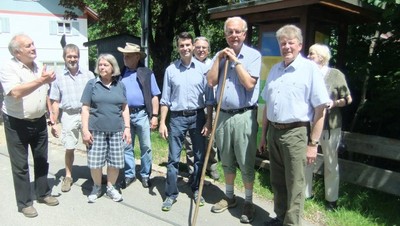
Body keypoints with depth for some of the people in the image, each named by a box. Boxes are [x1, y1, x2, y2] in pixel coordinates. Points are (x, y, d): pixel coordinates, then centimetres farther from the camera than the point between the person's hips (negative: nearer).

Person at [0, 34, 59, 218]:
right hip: (17, 124, -6)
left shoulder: (39, 67, 6)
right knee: (20, 165, 5)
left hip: (39, 122, 6)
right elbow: (15, 93, -30)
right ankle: (24, 203, 19)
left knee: (41, 160, 15)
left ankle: (43, 193, 31)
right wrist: (40, 80, -35)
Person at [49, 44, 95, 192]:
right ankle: (68, 177, 26)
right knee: (69, 148, 9)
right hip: (69, 116, 1)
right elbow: (55, 102, 7)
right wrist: (53, 123, 4)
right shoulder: (59, 78, 5)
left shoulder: (88, 75, 5)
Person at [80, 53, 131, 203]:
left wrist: (127, 128, 4)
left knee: (116, 162, 4)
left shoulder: (120, 85, 9)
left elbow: (124, 108, 12)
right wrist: (85, 130, -6)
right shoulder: (92, 84, 3)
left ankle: (111, 187, 26)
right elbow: (85, 108, 1)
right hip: (96, 130, -1)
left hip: (116, 130, 2)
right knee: (95, 162, 1)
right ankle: (97, 187, 26)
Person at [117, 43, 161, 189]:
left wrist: (155, 116, -6)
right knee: (126, 147, 9)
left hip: (142, 114, -2)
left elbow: (154, 96, 0)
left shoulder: (147, 73, 2)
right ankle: (129, 175, 23)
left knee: (145, 147, 5)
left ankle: (145, 175, 20)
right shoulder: (120, 74, 9)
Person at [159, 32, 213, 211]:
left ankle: (196, 190, 28)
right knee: (173, 158, 3)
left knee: (200, 156, 10)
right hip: (177, 117, 0)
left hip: (198, 116, 1)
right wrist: (162, 122, -1)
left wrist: (208, 121, -4)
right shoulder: (171, 69, 2)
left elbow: (209, 98, 1)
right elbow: (165, 99, 4)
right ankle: (171, 194, 16)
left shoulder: (202, 68, 0)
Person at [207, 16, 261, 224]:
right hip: (223, 115, 5)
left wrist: (235, 60, -12)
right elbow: (211, 81, -1)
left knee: (246, 162, 4)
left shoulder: (253, 55, -5)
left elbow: (249, 83, -17)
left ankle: (248, 202, 20)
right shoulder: (219, 55, 10)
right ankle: (229, 196, 33)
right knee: (227, 160, 16)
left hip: (244, 115, -5)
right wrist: (219, 59, -7)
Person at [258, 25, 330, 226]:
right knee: (277, 181, 16)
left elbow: (320, 109, -9)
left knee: (294, 185, 4)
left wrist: (313, 143, -12)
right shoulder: (275, 69, 12)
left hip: (295, 133, -6)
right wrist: (263, 134, 15)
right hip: (273, 132, 6)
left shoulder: (310, 68, -6)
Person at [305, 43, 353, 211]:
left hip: (330, 126, -2)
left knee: (330, 163, 9)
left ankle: (331, 199, 24)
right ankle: (305, 194, 23)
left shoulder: (336, 75, 0)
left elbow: (348, 99, 3)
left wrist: (334, 103, -14)